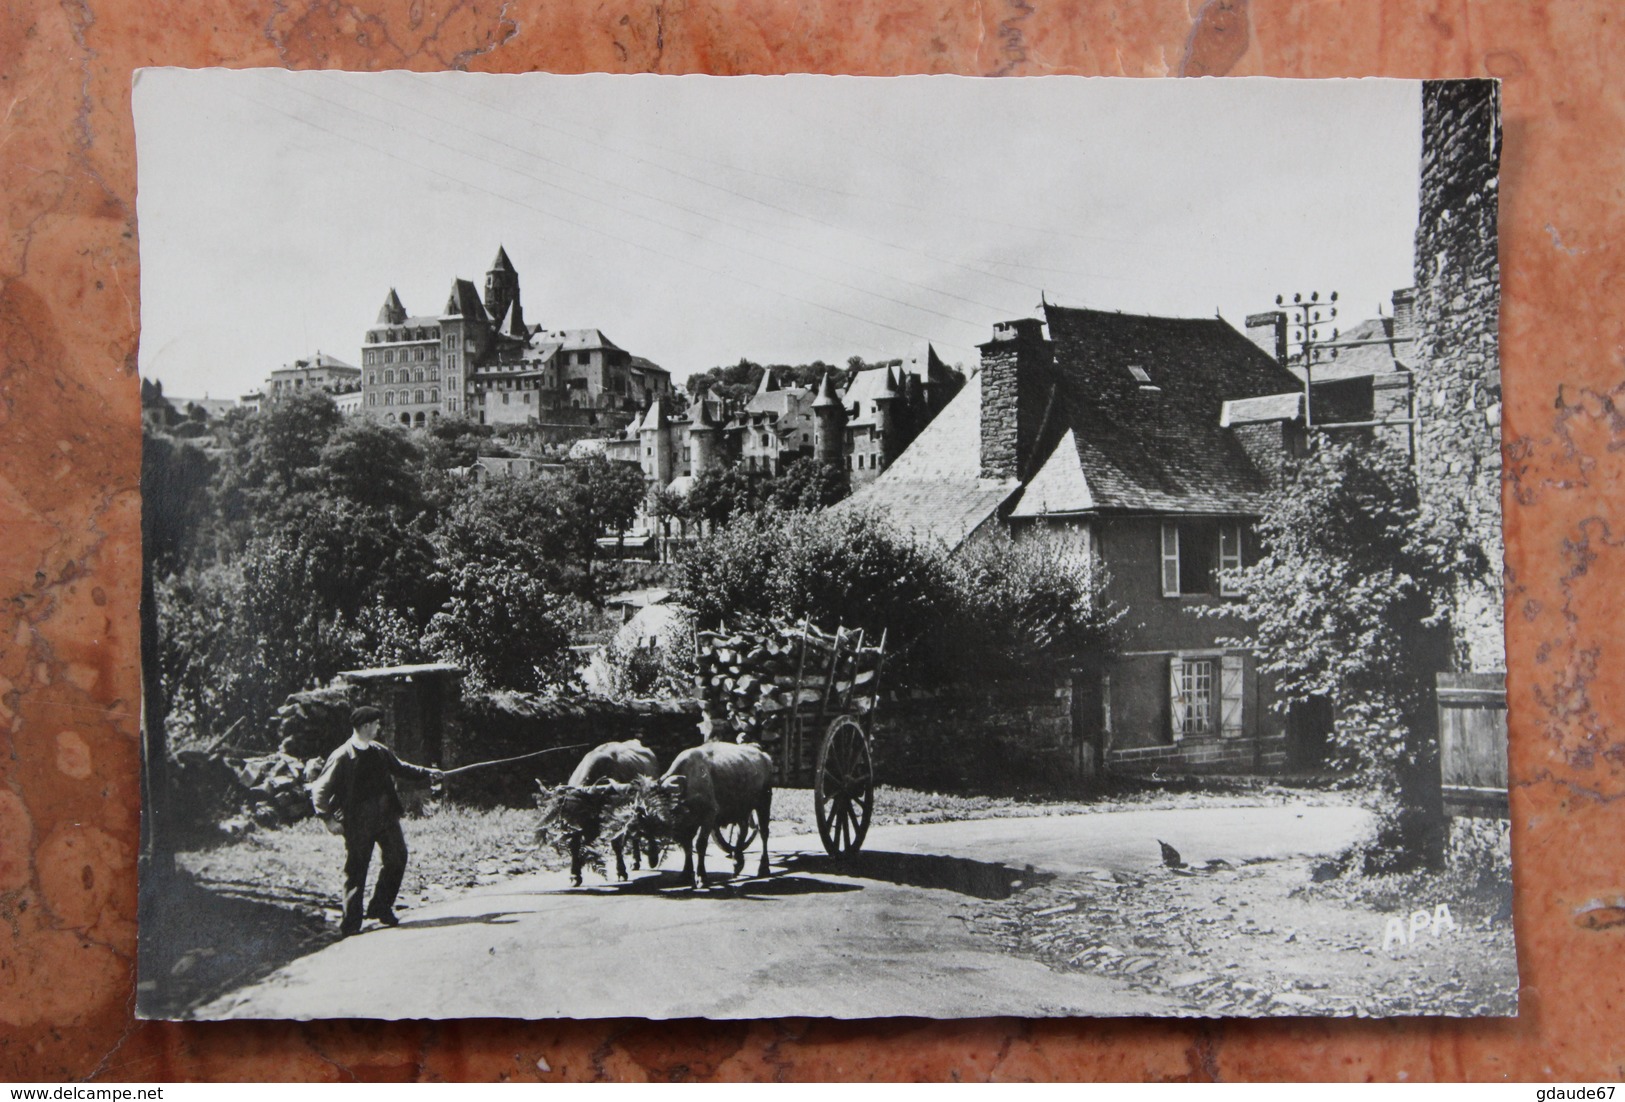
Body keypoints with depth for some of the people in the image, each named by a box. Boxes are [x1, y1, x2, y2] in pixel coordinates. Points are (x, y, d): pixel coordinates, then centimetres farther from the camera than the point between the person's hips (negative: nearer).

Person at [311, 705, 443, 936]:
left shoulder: (380, 751, 7)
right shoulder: (342, 757, -12)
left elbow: (399, 767, 25)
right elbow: (320, 790, -10)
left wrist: (427, 773, 19)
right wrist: (329, 819, -17)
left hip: (386, 817, 6)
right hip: (358, 823, -6)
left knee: (397, 858, 6)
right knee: (356, 870, 0)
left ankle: (381, 908, 24)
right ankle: (350, 923, 10)